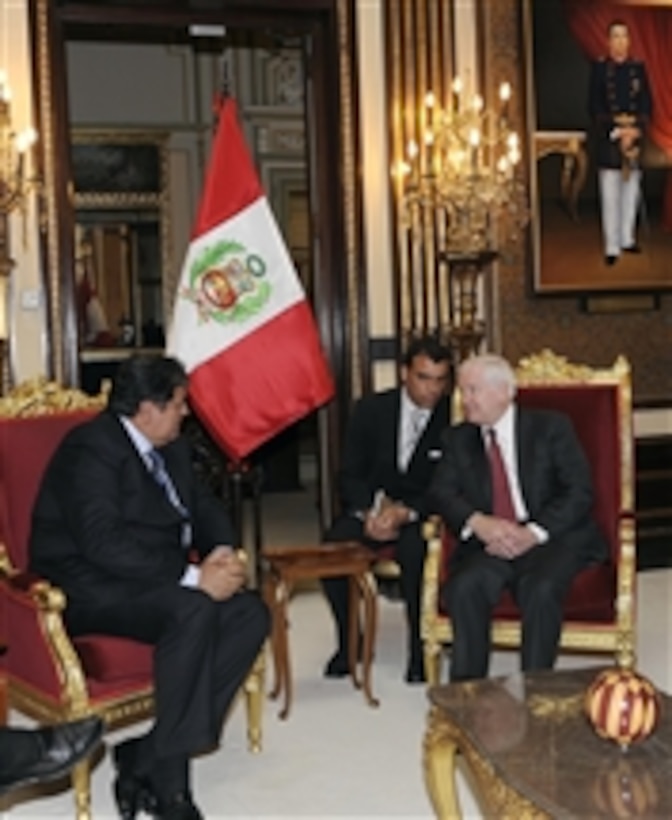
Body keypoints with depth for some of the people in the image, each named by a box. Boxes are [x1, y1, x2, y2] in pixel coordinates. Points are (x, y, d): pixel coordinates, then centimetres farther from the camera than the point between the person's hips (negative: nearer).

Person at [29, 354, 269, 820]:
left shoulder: (172, 447, 11)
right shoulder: (91, 450, -17)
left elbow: (206, 507, 15)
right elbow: (103, 543, -27)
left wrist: (221, 553, -9)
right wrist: (193, 578, -29)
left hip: (156, 582, 9)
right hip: (92, 587, -9)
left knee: (250, 615, -14)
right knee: (194, 612, -33)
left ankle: (145, 756, -16)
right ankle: (168, 781, -22)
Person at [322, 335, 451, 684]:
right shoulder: (371, 409, 1)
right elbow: (350, 474, 2)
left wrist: (405, 512, -24)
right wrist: (371, 511, -18)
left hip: (420, 514, -2)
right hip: (371, 507, 2)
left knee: (414, 547, -36)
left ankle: (419, 646, -19)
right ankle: (348, 640, -6)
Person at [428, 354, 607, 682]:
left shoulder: (550, 427, 3)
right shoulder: (458, 439, 13)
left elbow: (579, 492, -5)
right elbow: (441, 492, 1)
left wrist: (534, 533, -20)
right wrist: (479, 523, -20)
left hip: (553, 537, -2)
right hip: (491, 543, 3)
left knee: (540, 589, -34)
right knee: (465, 586, -29)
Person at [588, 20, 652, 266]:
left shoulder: (638, 68, 6)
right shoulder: (599, 68, -2)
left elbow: (647, 104, 6)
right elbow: (594, 106, -5)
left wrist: (636, 130, -10)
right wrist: (616, 130, -13)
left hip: (635, 134, 3)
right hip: (608, 138, -3)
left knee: (631, 190, 9)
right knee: (610, 195, -3)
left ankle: (627, 238, 20)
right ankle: (612, 247, 0)